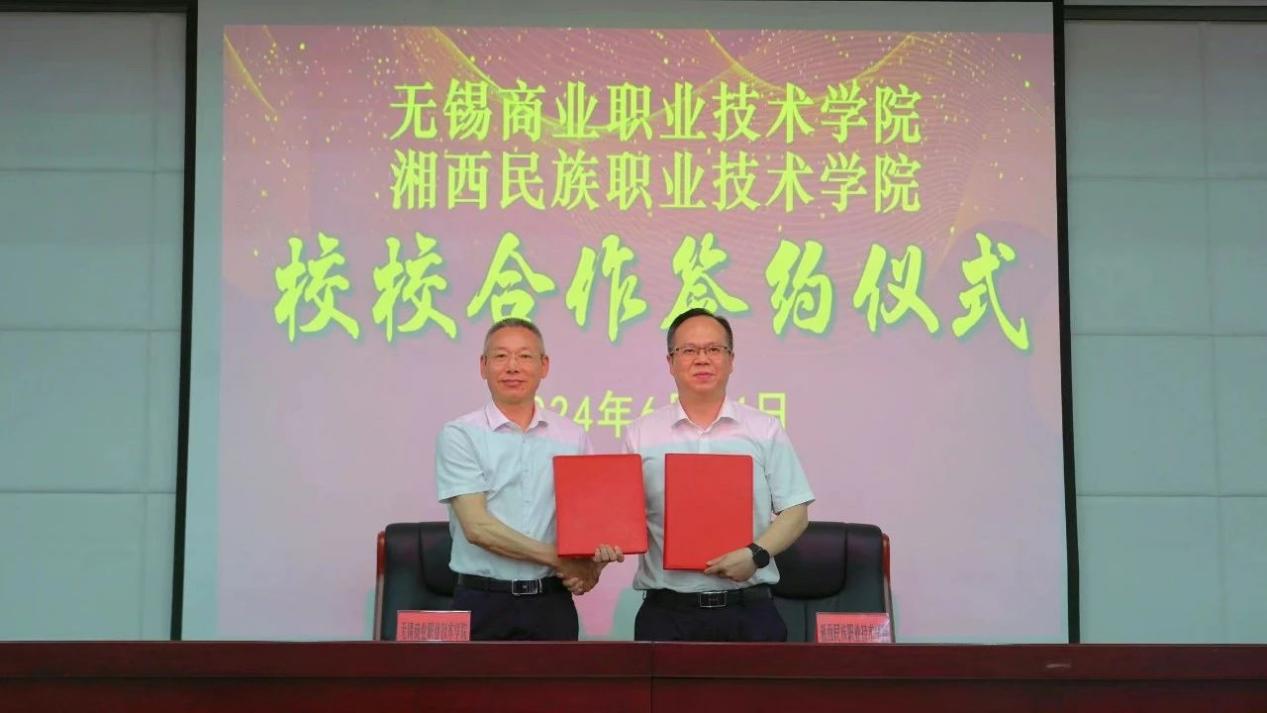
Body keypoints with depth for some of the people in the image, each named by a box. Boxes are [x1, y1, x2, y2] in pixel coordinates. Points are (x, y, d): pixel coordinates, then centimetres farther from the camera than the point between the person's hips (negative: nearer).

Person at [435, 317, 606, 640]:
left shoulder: (573, 437, 9)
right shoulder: (459, 435, -2)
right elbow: (477, 527, -11)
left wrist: (591, 569, -11)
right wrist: (559, 559, -12)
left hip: (552, 601, 3)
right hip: (483, 602, -3)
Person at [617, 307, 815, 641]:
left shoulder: (765, 431, 7)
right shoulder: (641, 435, 8)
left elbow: (794, 511, 4)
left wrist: (756, 554, -13)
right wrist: (609, 543, -15)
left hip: (749, 612, 0)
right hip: (667, 613, 0)